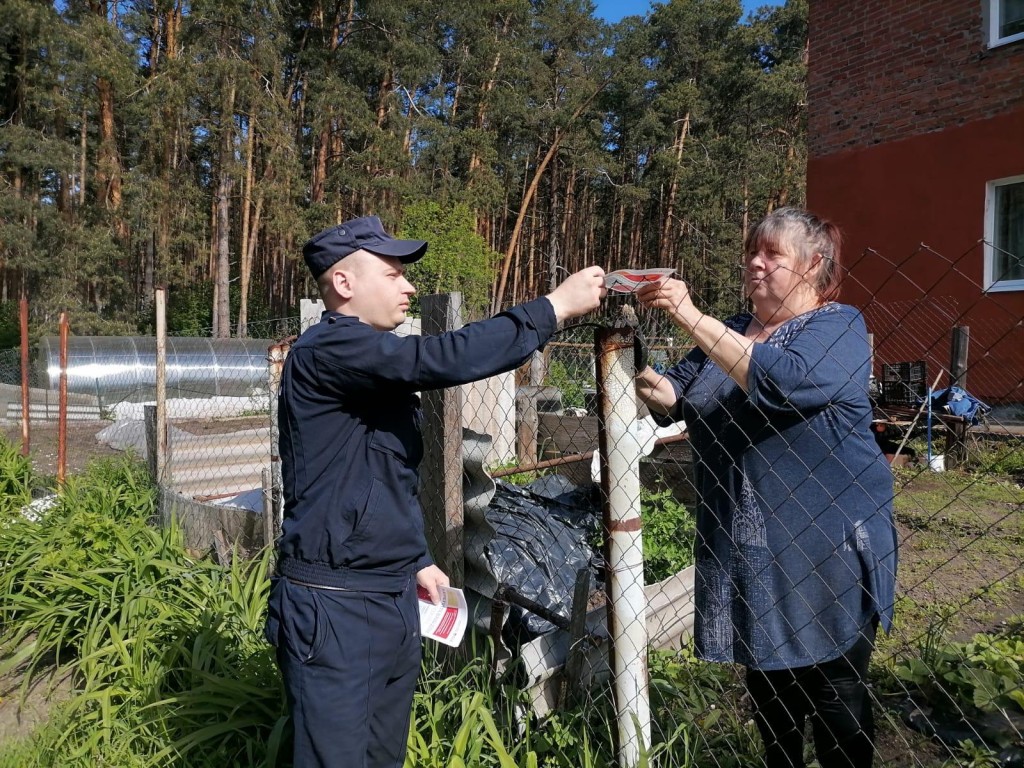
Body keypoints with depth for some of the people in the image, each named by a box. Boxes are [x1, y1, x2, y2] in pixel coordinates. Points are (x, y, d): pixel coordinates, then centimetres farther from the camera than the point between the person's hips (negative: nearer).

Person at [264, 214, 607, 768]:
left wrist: (417, 560, 16)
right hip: (333, 606, -9)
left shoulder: (378, 367, 14)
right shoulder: (327, 350, -17)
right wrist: (554, 307, -22)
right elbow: (445, 358, -30)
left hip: (395, 600, 9)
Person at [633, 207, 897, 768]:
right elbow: (676, 398, 10)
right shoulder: (731, 332, 11)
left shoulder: (839, 327, -9)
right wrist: (655, 389, -14)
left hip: (824, 547, -5)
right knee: (764, 683, 19)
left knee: (834, 692, 7)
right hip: (743, 549, 6)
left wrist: (693, 320, -29)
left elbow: (782, 382, -29)